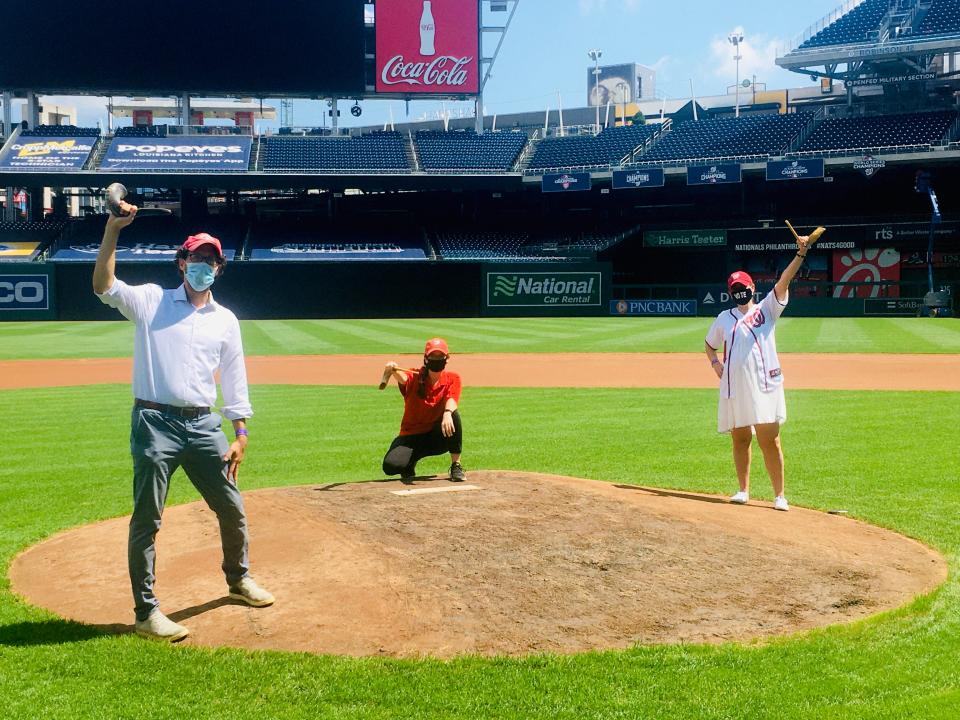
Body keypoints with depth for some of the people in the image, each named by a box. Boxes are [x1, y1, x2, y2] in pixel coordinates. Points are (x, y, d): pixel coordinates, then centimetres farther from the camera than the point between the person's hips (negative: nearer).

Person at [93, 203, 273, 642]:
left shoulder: (225, 320, 13)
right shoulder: (151, 301, 4)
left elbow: (234, 379, 12)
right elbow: (103, 286, -13)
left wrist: (240, 434, 6)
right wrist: (113, 229, -22)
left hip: (203, 425, 4)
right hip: (155, 424, -4)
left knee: (232, 508, 11)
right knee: (147, 519, -2)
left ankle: (238, 579, 35)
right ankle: (146, 611, 6)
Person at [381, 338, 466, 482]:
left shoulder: (452, 379, -4)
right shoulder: (415, 377, -7)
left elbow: (452, 399, -24)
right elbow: (403, 378, -31)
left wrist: (447, 413, -48)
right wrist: (393, 371, -56)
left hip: (438, 437, 0)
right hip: (411, 436, 0)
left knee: (453, 415, -32)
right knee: (391, 466, -27)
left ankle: (456, 466, -17)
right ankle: (410, 463, 12)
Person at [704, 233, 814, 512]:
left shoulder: (767, 309, 5)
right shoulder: (724, 318, 12)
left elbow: (784, 281, -8)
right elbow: (709, 344, 25)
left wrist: (801, 254, -21)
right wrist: (715, 362, 4)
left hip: (764, 386, -3)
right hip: (734, 387, 3)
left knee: (769, 441, -5)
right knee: (740, 439, 9)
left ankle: (779, 495, 2)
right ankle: (743, 490, 22)